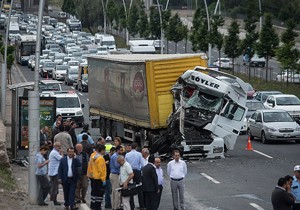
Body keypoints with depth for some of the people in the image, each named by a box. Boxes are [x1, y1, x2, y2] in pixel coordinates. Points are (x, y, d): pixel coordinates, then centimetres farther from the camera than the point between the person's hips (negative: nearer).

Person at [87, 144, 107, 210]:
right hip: (99, 178, -9)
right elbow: (102, 170, -23)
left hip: (92, 177, 9)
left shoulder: (92, 155, 5)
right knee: (100, 193, 0)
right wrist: (103, 179, -20)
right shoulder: (100, 158, -22)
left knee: (94, 191, 18)